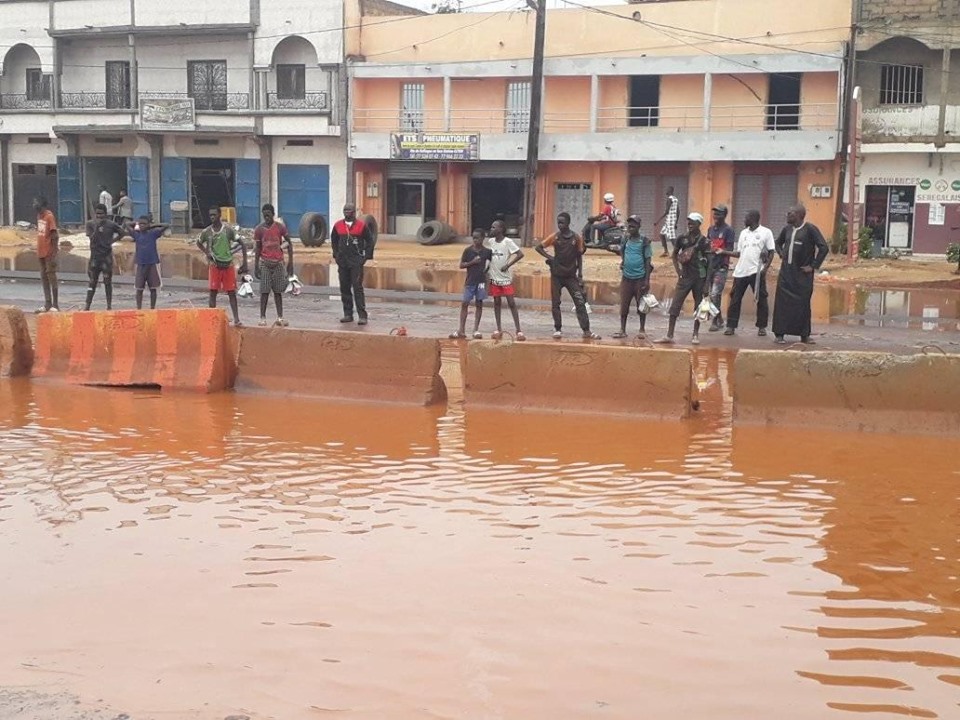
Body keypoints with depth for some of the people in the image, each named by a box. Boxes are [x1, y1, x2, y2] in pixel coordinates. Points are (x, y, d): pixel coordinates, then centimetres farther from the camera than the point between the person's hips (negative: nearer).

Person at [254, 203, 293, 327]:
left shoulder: (280, 227, 1)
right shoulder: (259, 229, 2)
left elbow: (289, 243, 6)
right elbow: (257, 248, 6)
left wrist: (290, 262, 1)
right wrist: (256, 266, 2)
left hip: (278, 263, 1)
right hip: (265, 263, -1)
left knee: (278, 291, 3)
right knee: (264, 291, -3)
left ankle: (280, 318, 5)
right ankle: (262, 317, -1)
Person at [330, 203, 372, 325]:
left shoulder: (361, 225, -3)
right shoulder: (338, 225, 7)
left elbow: (369, 241, 4)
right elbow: (333, 241, 21)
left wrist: (364, 255, -2)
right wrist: (336, 254, 11)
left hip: (356, 261, -4)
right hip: (342, 261, 4)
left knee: (358, 288, -10)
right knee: (344, 288, 8)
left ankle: (362, 316, -10)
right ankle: (348, 314, 17)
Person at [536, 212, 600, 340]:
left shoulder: (576, 238, -2)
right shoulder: (555, 237, -1)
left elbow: (579, 256, 5)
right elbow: (538, 247, 6)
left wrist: (580, 275, 0)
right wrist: (549, 257, -8)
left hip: (571, 276, -1)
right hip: (556, 275, 1)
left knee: (580, 302, -6)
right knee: (555, 303, 3)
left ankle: (586, 331, -4)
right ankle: (558, 329, 14)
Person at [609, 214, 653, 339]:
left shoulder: (644, 241, -5)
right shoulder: (625, 240, 5)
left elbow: (648, 261, -5)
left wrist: (647, 280, -10)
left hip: (640, 278, -3)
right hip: (626, 277, 3)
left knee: (641, 305, 5)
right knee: (624, 305, 3)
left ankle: (642, 330, 15)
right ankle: (622, 330, 9)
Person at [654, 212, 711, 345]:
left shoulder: (704, 242, -4)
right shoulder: (682, 239, 3)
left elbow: (708, 262, -3)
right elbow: (674, 255, 16)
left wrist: (707, 283, -7)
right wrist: (678, 271, 4)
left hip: (700, 277, -2)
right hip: (685, 276, 2)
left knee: (698, 306, 6)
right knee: (675, 305, -3)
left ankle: (696, 335, 16)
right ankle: (669, 336, 0)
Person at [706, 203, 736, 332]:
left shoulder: (728, 230, -7)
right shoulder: (711, 228, 14)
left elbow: (730, 251, -10)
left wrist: (722, 251, -27)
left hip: (721, 267, -7)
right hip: (710, 264, 7)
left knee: (715, 294, -12)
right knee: (712, 295, 9)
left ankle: (715, 322, -6)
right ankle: (720, 320, 20)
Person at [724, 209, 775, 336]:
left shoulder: (766, 232, 1)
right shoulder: (743, 233, 16)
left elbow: (771, 252, -1)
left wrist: (765, 268, -12)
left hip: (757, 271, -5)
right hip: (741, 271, 5)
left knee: (761, 299, 1)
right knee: (735, 299, 2)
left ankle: (762, 327, 10)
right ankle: (731, 326, 6)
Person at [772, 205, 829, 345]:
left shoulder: (810, 229, -8)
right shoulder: (787, 229, 9)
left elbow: (824, 248, -13)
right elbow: (778, 243, 29)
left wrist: (814, 266, -12)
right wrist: (781, 254, 11)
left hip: (802, 273, -5)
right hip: (786, 271, 5)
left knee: (803, 304, 0)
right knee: (782, 302, -1)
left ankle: (804, 335, 10)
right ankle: (780, 334, 3)